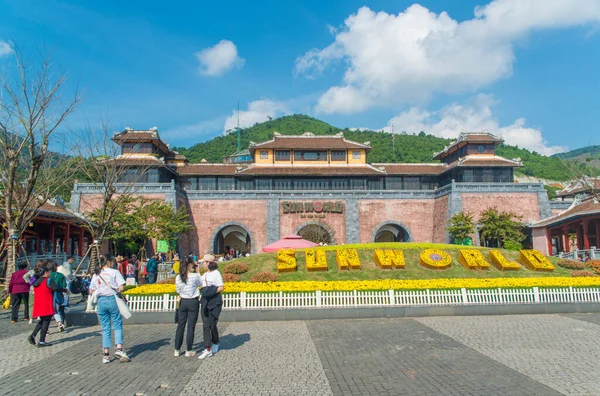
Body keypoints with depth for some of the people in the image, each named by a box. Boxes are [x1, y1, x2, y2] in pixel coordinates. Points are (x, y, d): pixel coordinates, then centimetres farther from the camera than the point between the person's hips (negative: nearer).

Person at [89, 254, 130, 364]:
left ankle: (106, 354, 11)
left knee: (105, 328, 10)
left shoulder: (96, 274, 10)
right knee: (118, 326, 6)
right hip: (113, 299, -4)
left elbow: (91, 291, 10)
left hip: (101, 301, 4)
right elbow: (121, 287, -12)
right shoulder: (114, 272, -4)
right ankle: (119, 348, -8)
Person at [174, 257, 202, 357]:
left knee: (180, 325, 12)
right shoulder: (195, 276, -15)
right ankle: (188, 350, 10)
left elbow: (178, 290, 7)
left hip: (183, 302, 4)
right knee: (191, 326, 4)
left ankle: (177, 350, 18)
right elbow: (201, 284, 3)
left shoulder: (178, 278, -3)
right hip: (193, 302, -4)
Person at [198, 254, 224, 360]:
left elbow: (221, 287, -9)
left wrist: (212, 291, -20)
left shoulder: (216, 273, -6)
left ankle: (215, 345, 21)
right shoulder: (205, 274, 16)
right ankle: (208, 349, 5)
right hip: (205, 301, 7)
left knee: (212, 324, 1)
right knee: (206, 325, 1)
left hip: (214, 302, -6)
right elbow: (202, 286, 19)